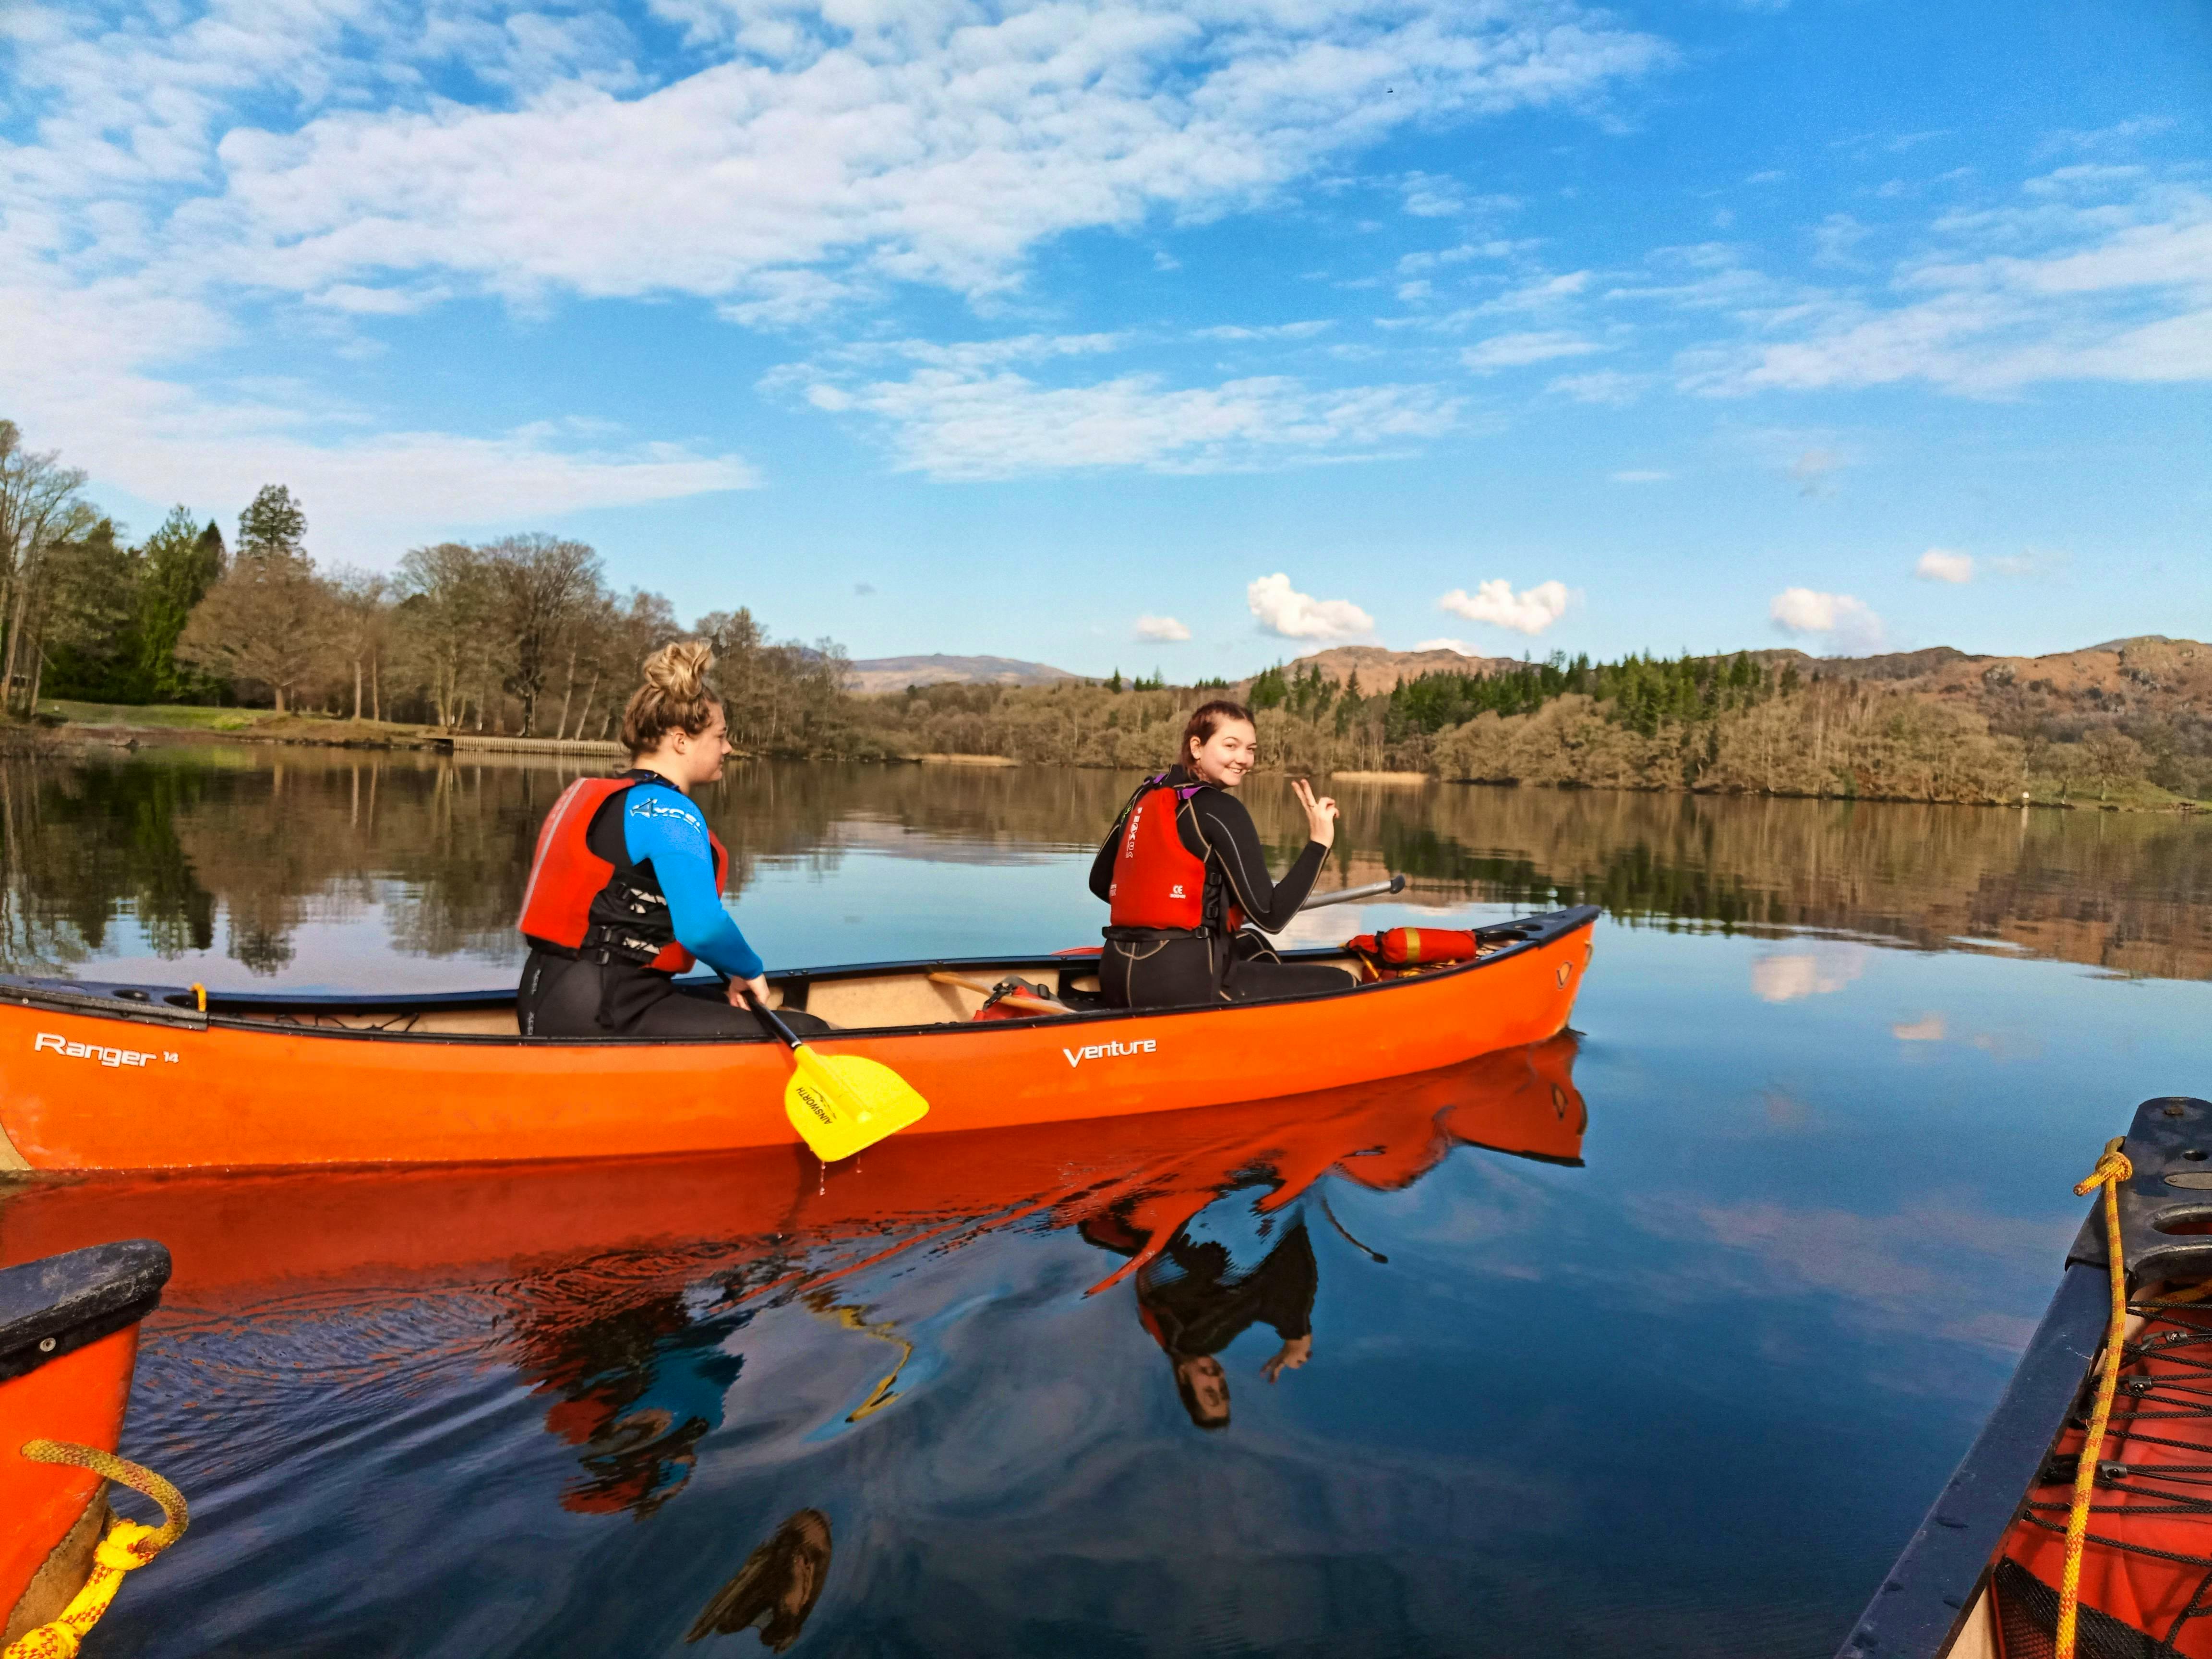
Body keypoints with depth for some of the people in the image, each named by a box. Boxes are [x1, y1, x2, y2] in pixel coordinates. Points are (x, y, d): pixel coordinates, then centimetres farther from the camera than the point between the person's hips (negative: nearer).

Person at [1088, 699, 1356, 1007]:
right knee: (1339, 984, 0)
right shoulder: (1220, 810, -10)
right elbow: (1270, 917, -14)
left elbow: (1100, 882, 21)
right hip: (1182, 983, -9)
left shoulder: (1147, 794, 12)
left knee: (1252, 946, 35)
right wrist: (1319, 843, -11)